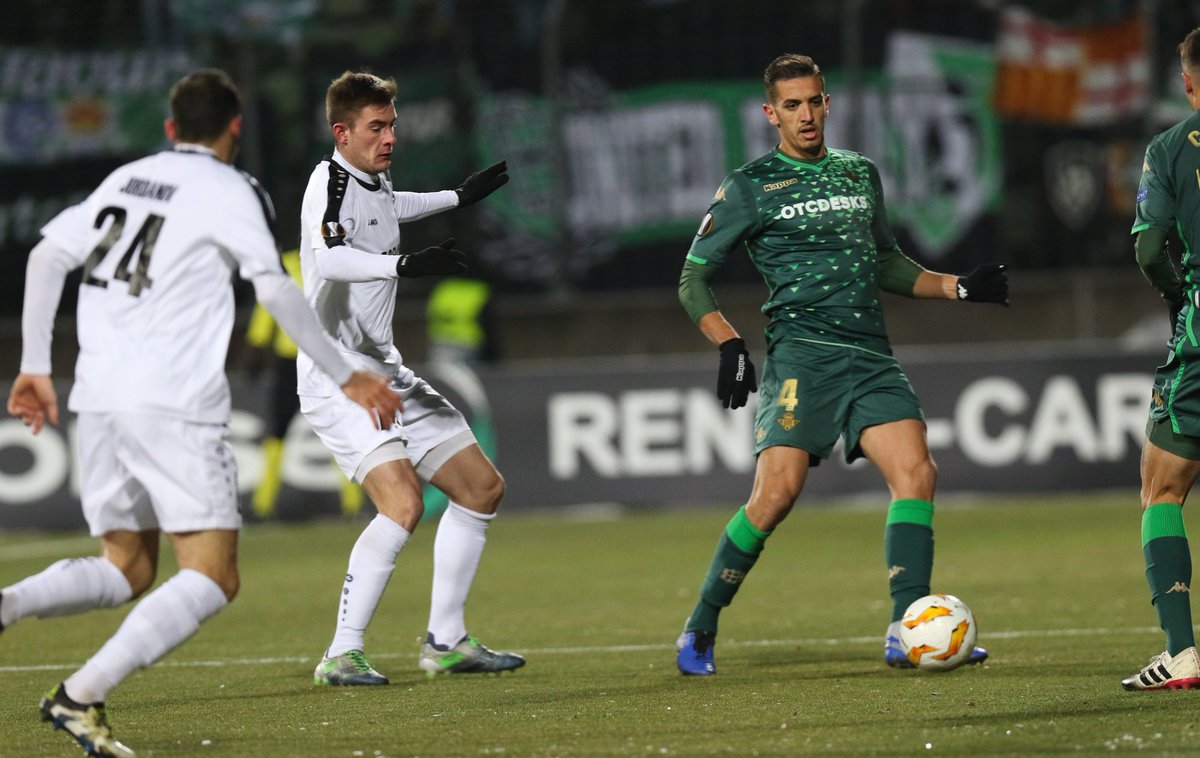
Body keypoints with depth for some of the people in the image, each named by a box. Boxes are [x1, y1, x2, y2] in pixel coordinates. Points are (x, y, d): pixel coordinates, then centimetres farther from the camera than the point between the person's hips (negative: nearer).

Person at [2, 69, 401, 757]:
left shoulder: (126, 179, 19)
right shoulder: (231, 191, 0)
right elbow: (277, 290, -7)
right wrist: (346, 379, -2)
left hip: (100, 401, 7)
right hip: (174, 404, -7)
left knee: (126, 571, 18)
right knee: (212, 578, -6)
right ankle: (83, 695, -22)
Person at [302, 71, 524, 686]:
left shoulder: (376, 183, 12)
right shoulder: (329, 180, -14)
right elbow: (328, 257, -34)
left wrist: (458, 197, 45)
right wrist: (403, 264, -47)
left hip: (386, 371, 10)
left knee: (482, 486, 12)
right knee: (403, 503, -25)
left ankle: (445, 642, 19)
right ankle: (341, 654, -18)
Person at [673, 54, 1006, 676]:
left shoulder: (860, 173, 20)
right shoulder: (749, 186, 5)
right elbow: (693, 279, 5)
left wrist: (958, 288, 20)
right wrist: (729, 344, -10)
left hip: (870, 356, 5)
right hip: (801, 353, -5)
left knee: (916, 472, -14)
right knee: (777, 490, -17)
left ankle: (906, 635, -14)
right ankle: (700, 631, -1)